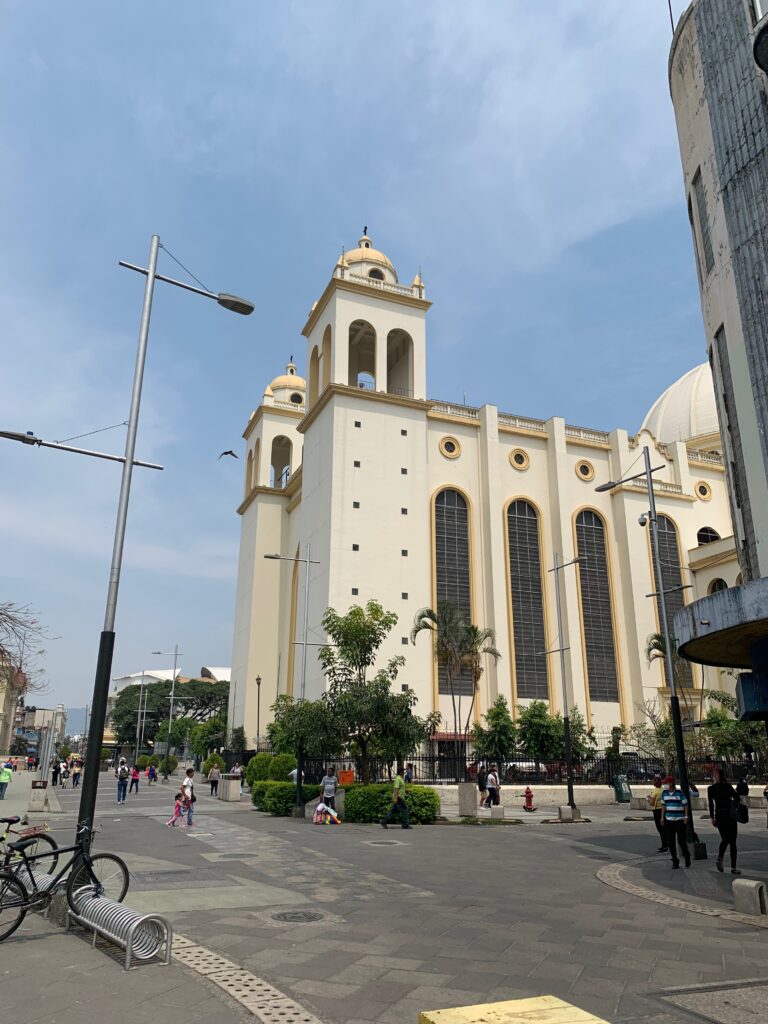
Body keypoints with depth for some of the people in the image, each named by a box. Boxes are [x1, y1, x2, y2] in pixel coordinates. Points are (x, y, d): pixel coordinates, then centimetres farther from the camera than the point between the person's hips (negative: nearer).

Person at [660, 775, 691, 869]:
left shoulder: (680, 793, -9)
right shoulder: (664, 793, 6)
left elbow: (686, 805, -5)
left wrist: (686, 817, -10)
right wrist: (662, 817, 12)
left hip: (680, 820, -5)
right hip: (669, 820, 5)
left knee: (681, 840, -5)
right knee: (670, 842, 3)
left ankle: (687, 857, 21)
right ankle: (675, 861, 13)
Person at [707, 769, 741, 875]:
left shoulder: (711, 789, 1)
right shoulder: (727, 786, -10)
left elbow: (711, 805, 4)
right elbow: (738, 799, -6)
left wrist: (712, 818, 11)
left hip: (718, 815, 3)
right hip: (730, 815, -3)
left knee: (724, 839, 18)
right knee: (732, 841, 6)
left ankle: (719, 858, -5)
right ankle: (733, 868, 6)